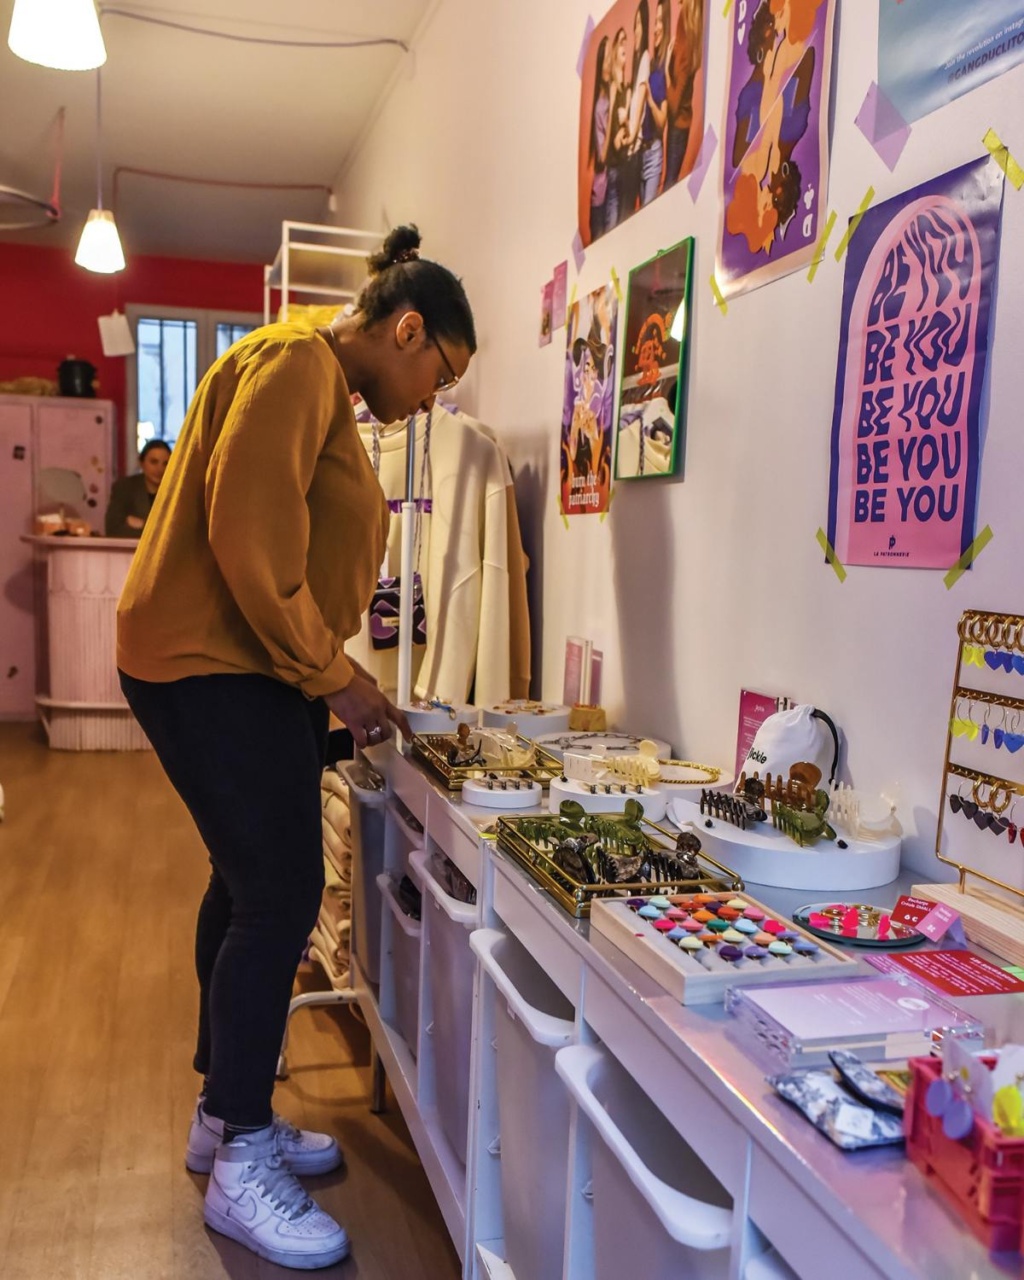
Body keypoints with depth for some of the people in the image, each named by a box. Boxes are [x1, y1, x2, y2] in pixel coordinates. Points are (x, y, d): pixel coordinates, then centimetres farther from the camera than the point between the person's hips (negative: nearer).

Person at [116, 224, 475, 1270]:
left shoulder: (327, 392, 19)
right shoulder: (296, 363, -13)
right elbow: (247, 536, -23)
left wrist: (334, 681, 12)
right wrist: (331, 675, -16)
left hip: (242, 673, 10)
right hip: (211, 670, -10)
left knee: (249, 887, 14)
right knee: (280, 901, -7)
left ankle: (224, 1116, 29)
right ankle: (240, 1170, 8)